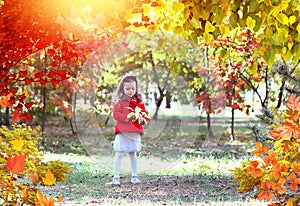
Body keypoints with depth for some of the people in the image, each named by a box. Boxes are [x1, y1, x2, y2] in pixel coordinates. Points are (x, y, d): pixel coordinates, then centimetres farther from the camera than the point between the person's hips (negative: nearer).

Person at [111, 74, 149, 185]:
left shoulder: (139, 101, 10)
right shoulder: (119, 101, -2)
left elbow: (145, 114, 14)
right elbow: (116, 114, -9)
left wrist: (142, 118, -8)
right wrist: (127, 117, -21)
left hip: (135, 132, 4)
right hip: (122, 132, -4)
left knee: (133, 154, 12)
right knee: (119, 154, -5)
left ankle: (134, 176, 19)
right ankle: (116, 177, -1)